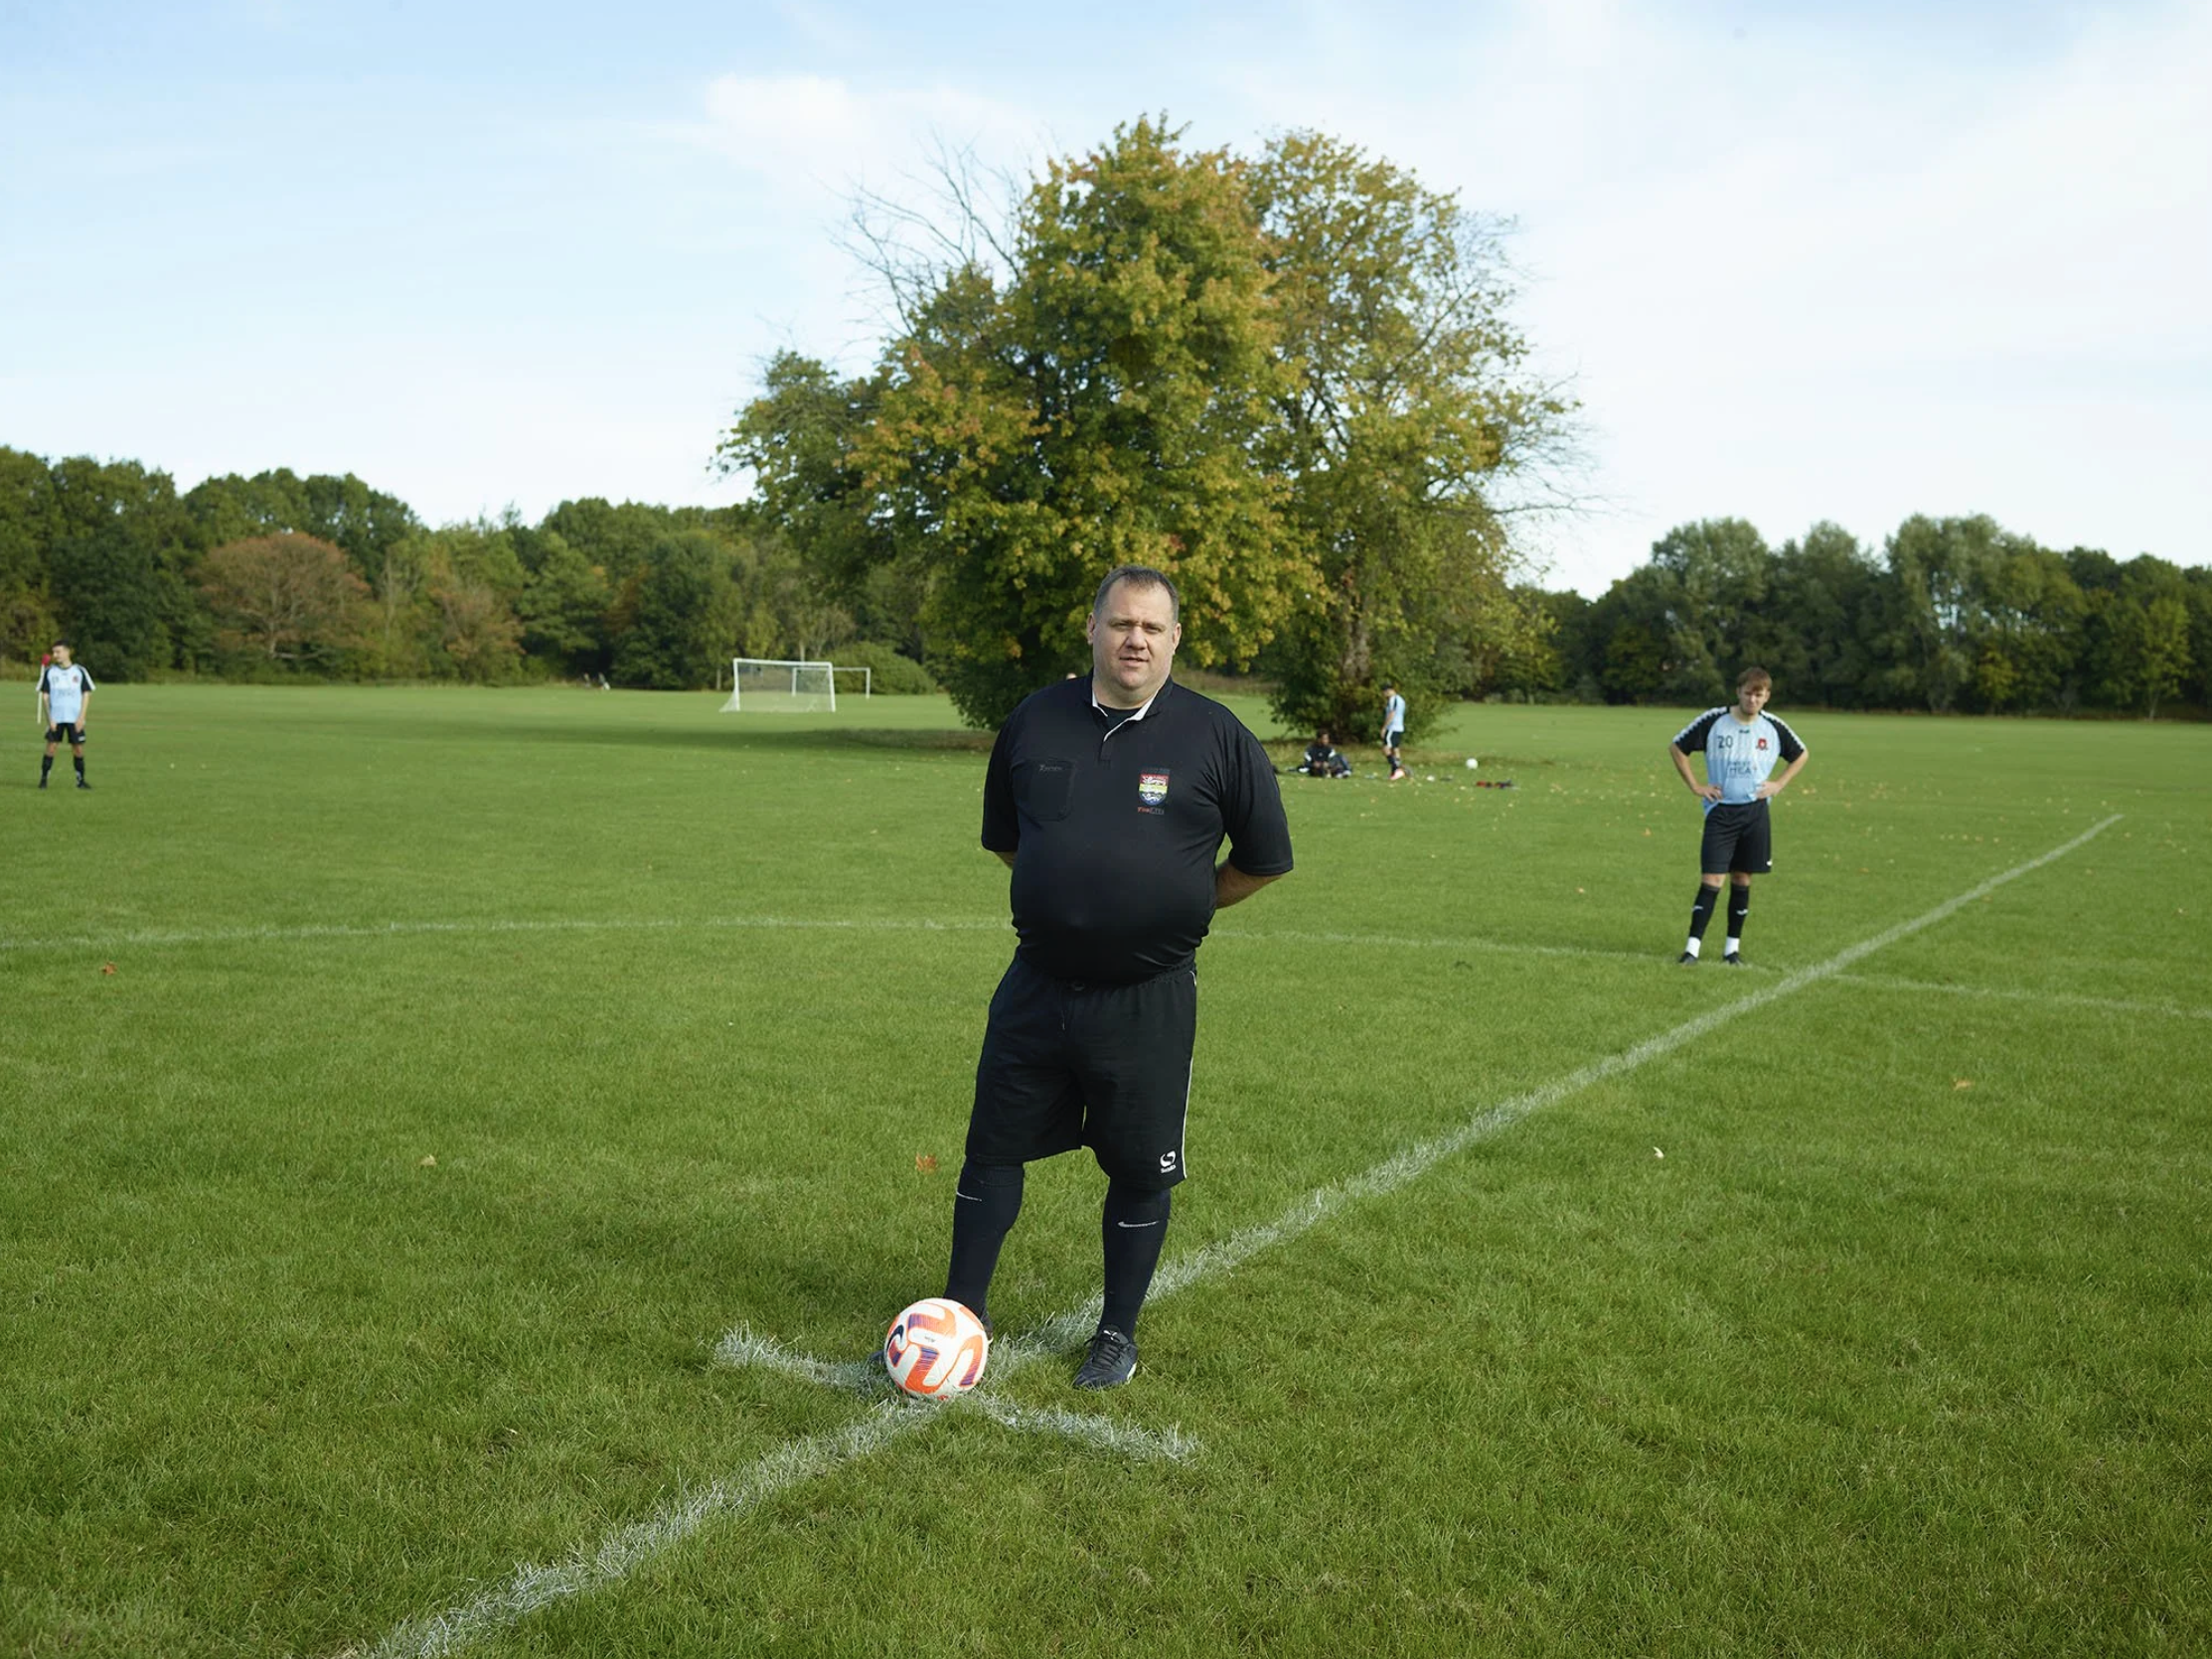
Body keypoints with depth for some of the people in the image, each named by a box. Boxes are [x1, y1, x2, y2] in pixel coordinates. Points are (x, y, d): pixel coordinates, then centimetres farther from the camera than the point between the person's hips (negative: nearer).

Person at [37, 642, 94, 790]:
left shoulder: (79, 671, 3)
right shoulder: (49, 672, 5)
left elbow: (86, 695, 4)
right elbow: (45, 696, 5)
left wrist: (81, 717, -5)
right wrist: (49, 719, -4)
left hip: (75, 719, 0)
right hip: (55, 718, 0)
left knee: (78, 749, 0)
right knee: (51, 747, -4)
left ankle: (81, 781, 10)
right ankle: (43, 779, 3)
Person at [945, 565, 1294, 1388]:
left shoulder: (1216, 736, -6)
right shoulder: (1034, 721, 2)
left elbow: (1263, 861, 4)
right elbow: (1004, 837, 17)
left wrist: (1177, 908, 10)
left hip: (1149, 1002, -2)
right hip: (1036, 987, 2)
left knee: (1139, 1173, 8)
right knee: (992, 1149, 9)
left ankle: (1118, 1335, 28)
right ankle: (961, 1314, 26)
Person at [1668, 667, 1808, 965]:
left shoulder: (1773, 728, 1)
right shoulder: (1714, 721, -7)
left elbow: (1801, 755, 19)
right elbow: (1676, 747, 2)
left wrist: (1779, 784, 6)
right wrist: (1695, 786, -2)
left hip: (1755, 811, 2)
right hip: (1720, 810, -2)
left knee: (1742, 879, 8)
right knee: (1711, 879, -9)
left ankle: (1733, 946, 17)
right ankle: (1693, 946, -8)